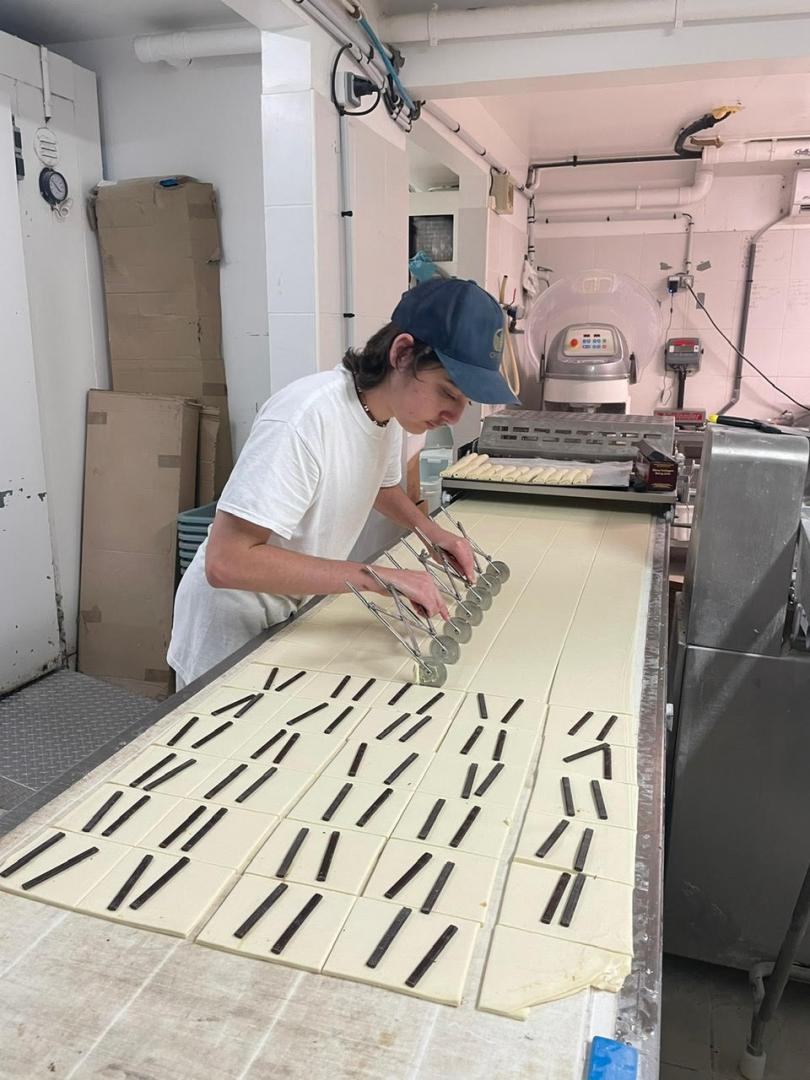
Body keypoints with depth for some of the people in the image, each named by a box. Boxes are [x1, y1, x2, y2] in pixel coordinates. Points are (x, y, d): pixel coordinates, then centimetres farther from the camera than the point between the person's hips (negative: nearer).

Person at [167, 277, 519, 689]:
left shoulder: (389, 406, -6)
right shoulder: (305, 418, -31)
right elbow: (226, 561, -35)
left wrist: (432, 531, -3)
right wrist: (377, 577, -36)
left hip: (297, 614, 7)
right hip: (234, 630, -7)